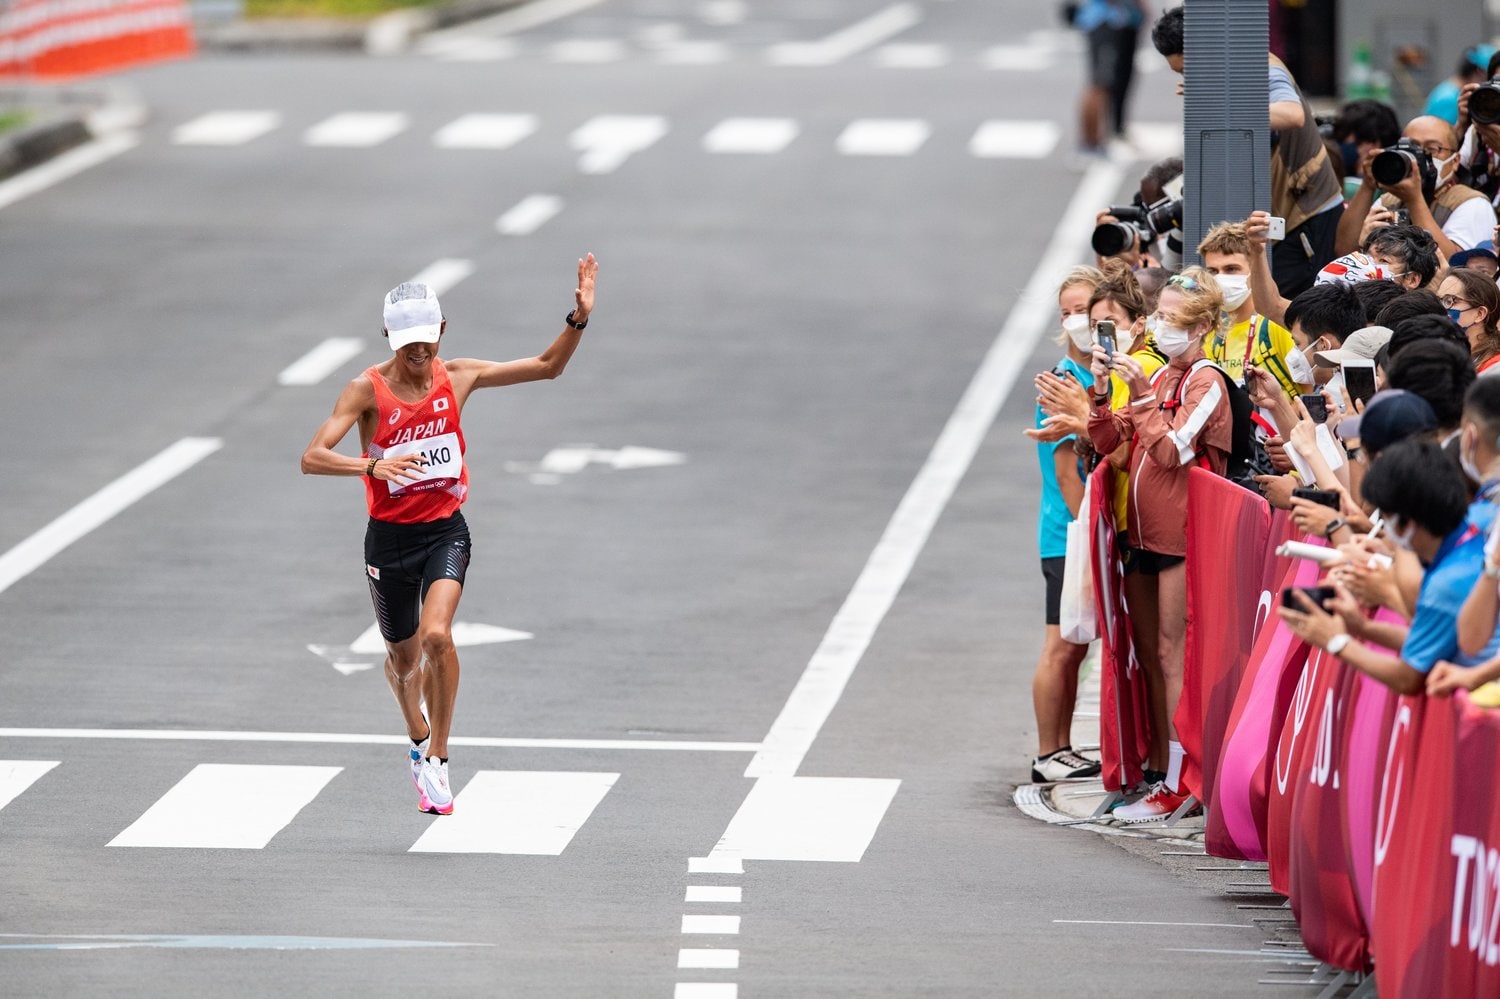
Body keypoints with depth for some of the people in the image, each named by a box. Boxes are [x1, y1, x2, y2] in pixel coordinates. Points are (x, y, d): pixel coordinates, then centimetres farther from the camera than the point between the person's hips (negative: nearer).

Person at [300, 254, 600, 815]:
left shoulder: (458, 378, -2)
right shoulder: (367, 390, -11)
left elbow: (547, 367, 8)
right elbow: (312, 459, -20)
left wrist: (579, 320, -8)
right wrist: (373, 465, -37)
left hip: (445, 531, 0)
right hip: (389, 536, 0)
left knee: (436, 636, -25)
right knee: (403, 657, 15)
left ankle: (436, 758, -12)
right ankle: (418, 740, 48)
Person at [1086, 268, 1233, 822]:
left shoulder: (1205, 382, -10)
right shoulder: (1160, 376, 14)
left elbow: (1172, 450, -20)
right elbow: (1107, 441, 12)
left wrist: (1141, 394, -22)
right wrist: (1101, 392, -4)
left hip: (1181, 532, -9)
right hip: (1143, 530, 9)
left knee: (1172, 654, -8)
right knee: (1150, 653, 12)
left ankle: (1178, 782, -7)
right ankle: (1159, 770, 19)